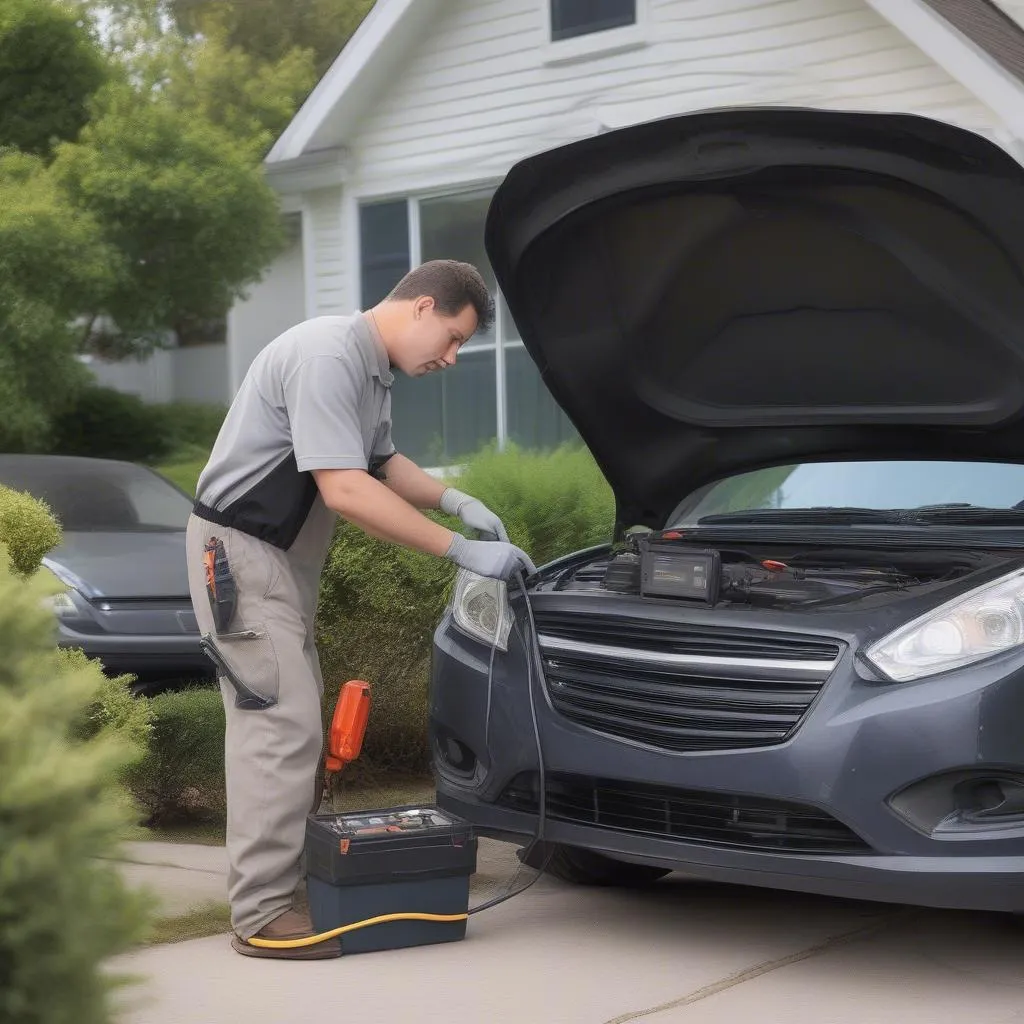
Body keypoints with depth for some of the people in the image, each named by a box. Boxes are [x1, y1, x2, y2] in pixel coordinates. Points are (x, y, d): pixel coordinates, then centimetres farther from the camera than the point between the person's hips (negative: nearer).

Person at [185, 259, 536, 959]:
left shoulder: (375, 372, 10)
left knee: (294, 720, 13)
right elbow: (345, 491, -29)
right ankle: (263, 914, -8)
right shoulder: (326, 358, -23)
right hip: (241, 552, -10)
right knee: (282, 723, -12)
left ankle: (293, 877, 21)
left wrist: (457, 501, 6)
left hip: (285, 559, 10)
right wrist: (460, 551, -25)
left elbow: (383, 462, 24)